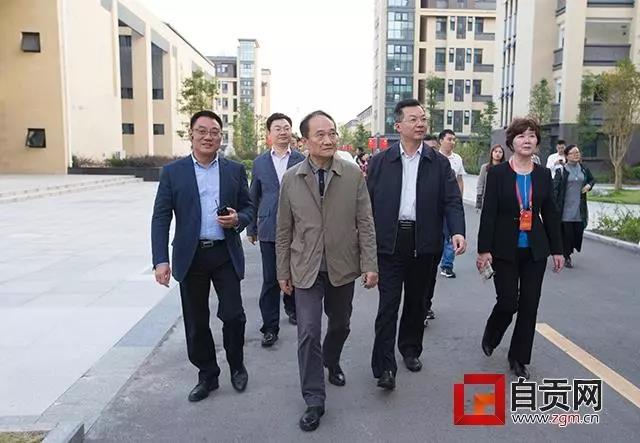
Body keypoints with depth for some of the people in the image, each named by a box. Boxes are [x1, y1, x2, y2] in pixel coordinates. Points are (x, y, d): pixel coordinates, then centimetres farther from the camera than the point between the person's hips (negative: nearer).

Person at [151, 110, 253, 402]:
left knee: (233, 314, 1)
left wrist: (238, 219, -13)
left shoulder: (235, 170, 4)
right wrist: (161, 260, -11)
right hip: (190, 257, 0)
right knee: (196, 322, 9)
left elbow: (248, 207, 10)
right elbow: (161, 218, -2)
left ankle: (237, 366, 28)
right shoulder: (172, 172, 1)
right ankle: (207, 375, 28)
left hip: (226, 254, 0)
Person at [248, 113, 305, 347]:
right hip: (269, 229, 1)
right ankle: (270, 327, 10)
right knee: (270, 280, 1)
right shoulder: (260, 162, 6)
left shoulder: (302, 160, 0)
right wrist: (251, 228, 11)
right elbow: (253, 197, 11)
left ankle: (292, 308, 40)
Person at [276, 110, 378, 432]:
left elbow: (365, 223, -4)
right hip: (306, 269, 0)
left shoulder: (353, 174, -6)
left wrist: (370, 265, -8)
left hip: (343, 266, 1)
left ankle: (331, 362, 50)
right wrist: (283, 272, 4)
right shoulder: (290, 179, -3)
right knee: (308, 332, -4)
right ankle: (314, 401, 11)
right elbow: (284, 231, 2)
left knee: (340, 325, 19)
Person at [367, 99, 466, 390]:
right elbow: (368, 202, 1)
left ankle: (411, 350, 35)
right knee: (388, 303, -4)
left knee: (416, 301, 16)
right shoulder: (380, 162, 2)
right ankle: (384, 366, 1)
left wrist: (458, 231, -19)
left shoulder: (439, 163, 4)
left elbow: (452, 201, -2)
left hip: (423, 243, 2)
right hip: (389, 243, -2)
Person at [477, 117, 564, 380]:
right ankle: (490, 337, 30)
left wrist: (557, 250, 7)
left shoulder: (543, 175, 4)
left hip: (535, 250, 3)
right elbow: (488, 213, -8)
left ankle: (519, 358, 22)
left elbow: (550, 214, 8)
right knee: (508, 302, -3)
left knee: (529, 305, 6)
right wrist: (484, 249, -12)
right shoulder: (497, 173, -6)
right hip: (506, 249, -3)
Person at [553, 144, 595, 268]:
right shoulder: (561, 171, -5)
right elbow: (555, 188, -9)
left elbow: (592, 179, 26)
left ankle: (569, 250, 30)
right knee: (566, 233, -1)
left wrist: (589, 185, 3)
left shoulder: (584, 169, 9)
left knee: (578, 232, 5)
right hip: (566, 209, -4)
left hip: (579, 209, 4)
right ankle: (566, 257, 15)